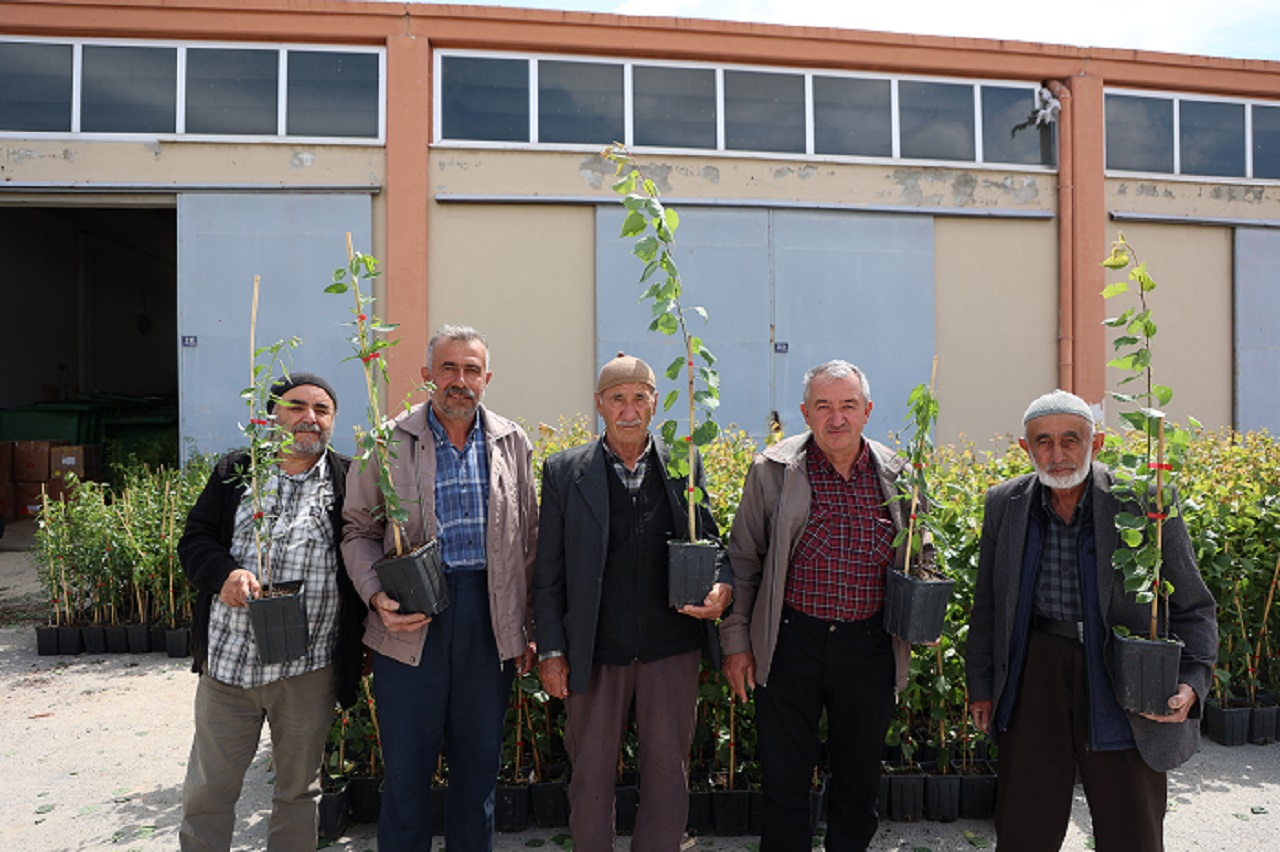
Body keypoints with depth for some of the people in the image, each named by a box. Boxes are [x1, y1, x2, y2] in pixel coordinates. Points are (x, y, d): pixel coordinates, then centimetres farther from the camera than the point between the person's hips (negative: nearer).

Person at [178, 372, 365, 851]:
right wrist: (224, 574, -15)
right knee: (207, 790, 14)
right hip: (228, 659, 2)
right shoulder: (234, 473, 7)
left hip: (309, 669, -1)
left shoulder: (349, 482, 0)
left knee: (298, 787, 16)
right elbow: (194, 540, 6)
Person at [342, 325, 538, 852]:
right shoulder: (389, 443, 0)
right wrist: (378, 598, -12)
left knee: (479, 762, 14)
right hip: (413, 618, -2)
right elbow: (358, 531, 4)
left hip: (491, 619, 2)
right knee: (406, 764, 8)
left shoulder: (513, 444, 6)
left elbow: (528, 540, 9)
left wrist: (529, 628, 7)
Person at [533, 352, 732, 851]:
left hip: (672, 647, 1)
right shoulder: (564, 472, -1)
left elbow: (710, 544, 9)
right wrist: (551, 650, -2)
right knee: (591, 774, 15)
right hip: (595, 652, -1)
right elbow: (548, 572, 1)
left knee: (668, 773, 13)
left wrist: (723, 586, -12)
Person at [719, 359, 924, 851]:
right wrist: (736, 641, 0)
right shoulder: (773, 470, -3)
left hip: (870, 644, 2)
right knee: (784, 778, 8)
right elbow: (743, 560, 2)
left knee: (860, 779, 17)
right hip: (791, 642, -2)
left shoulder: (897, 475, 3)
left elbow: (919, 556, 17)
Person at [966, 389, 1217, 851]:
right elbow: (989, 604, 9)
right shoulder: (1005, 504, 0)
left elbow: (1192, 607, -2)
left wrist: (1191, 681, -18)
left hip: (1122, 676, -2)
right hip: (1037, 670, 2)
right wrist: (982, 685, 10)